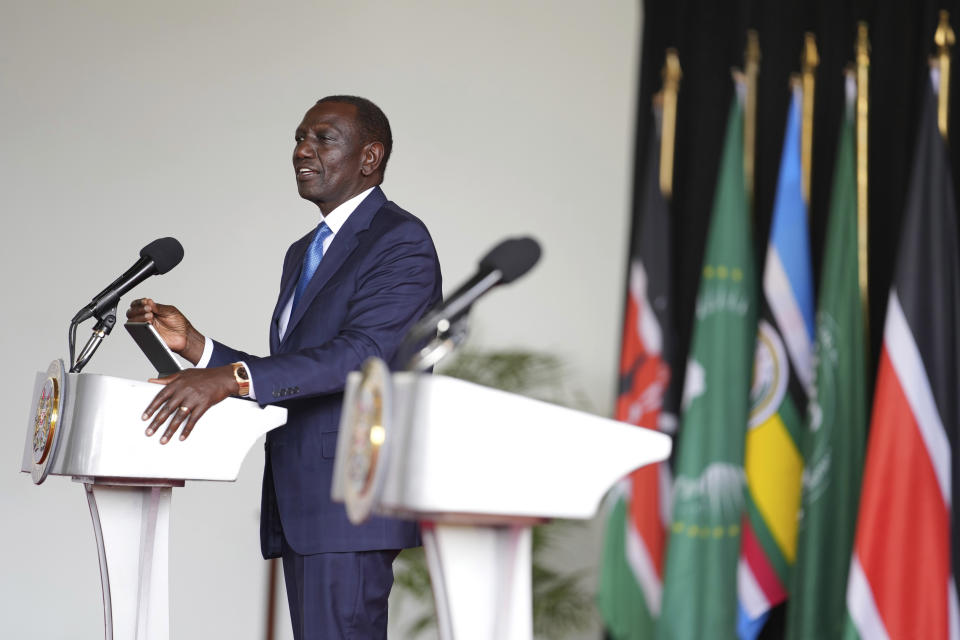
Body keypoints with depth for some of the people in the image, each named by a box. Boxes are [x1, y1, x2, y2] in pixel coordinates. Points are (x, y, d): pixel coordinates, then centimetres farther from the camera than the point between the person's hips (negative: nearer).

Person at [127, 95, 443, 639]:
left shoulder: (401, 241, -7)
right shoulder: (303, 253, 22)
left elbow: (363, 351, -22)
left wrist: (232, 376, -32)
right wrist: (195, 345, 4)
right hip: (299, 504, 9)